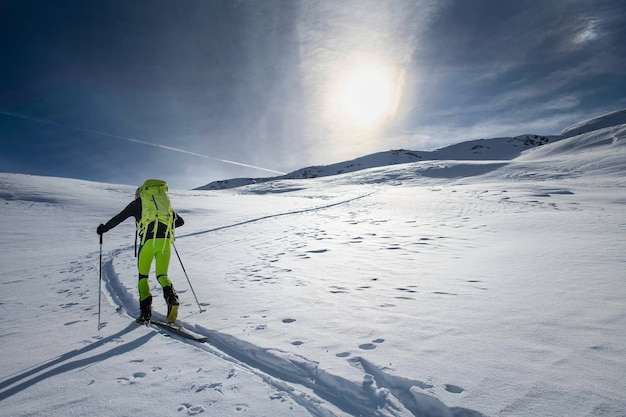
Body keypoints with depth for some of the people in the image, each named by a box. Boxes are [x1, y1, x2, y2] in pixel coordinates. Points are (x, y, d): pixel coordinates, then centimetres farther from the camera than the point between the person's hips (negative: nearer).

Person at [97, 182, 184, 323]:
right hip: (165, 241, 2)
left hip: (148, 241, -2)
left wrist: (104, 228, 32)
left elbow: (119, 218, 15)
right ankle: (171, 297, -20)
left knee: (143, 276, 14)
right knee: (162, 275, 9)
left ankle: (146, 311, 5)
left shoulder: (136, 204, 15)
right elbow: (180, 221, 21)